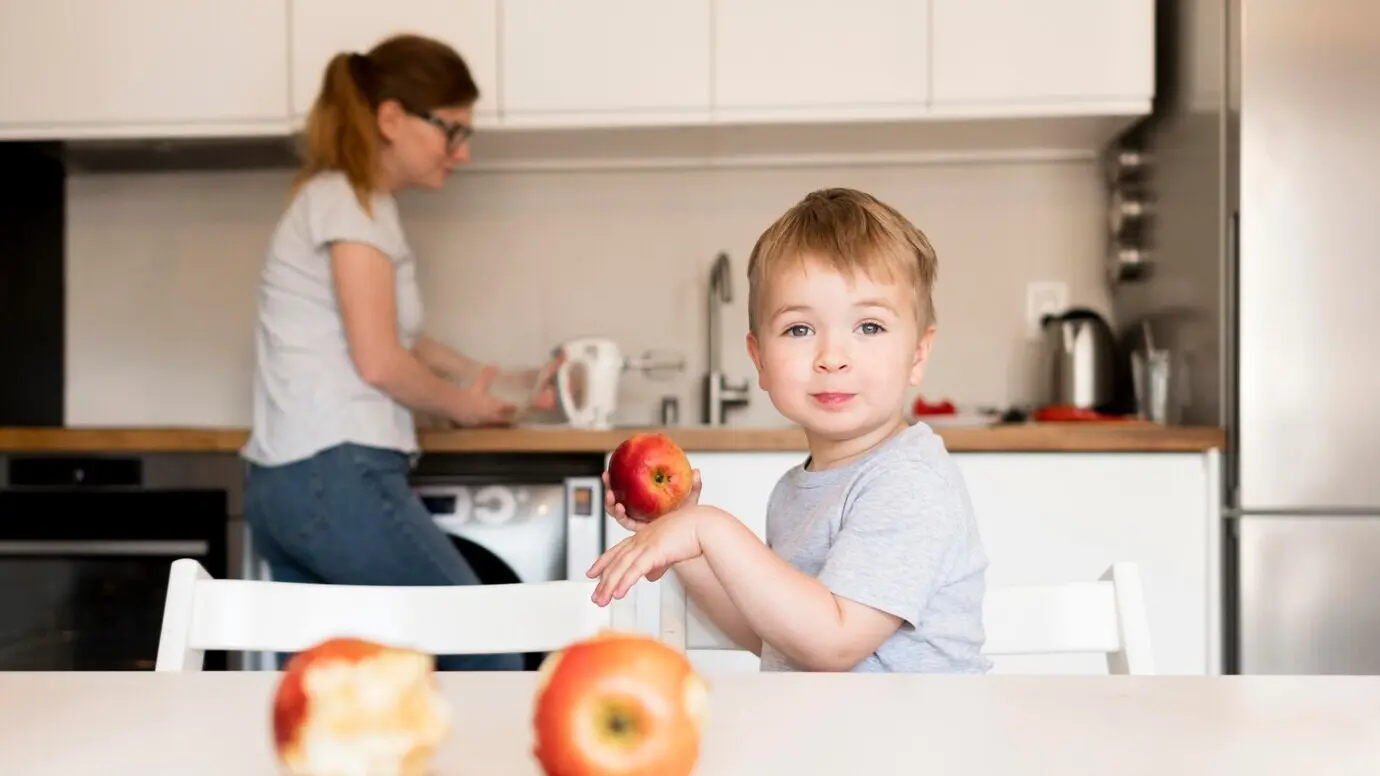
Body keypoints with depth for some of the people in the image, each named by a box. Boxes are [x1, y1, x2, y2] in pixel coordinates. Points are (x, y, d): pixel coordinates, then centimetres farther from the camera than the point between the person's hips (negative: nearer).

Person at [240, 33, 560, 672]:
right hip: (338, 478, -10)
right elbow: (379, 361, -15)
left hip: (286, 485, 10)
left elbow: (401, 342, 25)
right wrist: (463, 405, 1)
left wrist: (505, 383, 22)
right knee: (485, 651, 2)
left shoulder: (348, 202, 20)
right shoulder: (348, 200, -10)